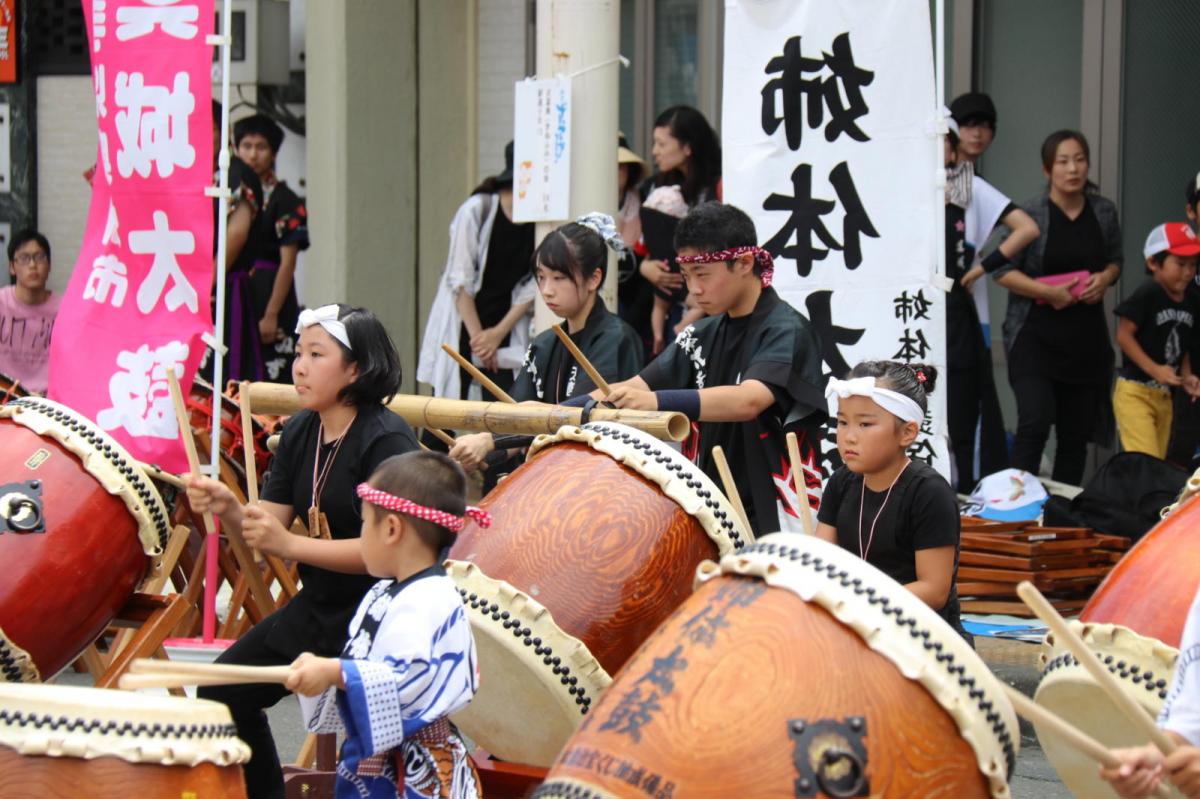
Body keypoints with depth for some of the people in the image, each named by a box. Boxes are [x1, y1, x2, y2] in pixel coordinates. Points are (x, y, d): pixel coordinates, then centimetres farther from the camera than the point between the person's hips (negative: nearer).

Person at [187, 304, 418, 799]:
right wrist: (227, 509, -18)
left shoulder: (387, 440, -19)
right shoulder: (300, 432, 4)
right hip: (316, 604, 8)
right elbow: (268, 525, 4)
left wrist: (291, 545, -30)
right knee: (223, 694, 7)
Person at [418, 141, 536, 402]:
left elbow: (533, 287, -1)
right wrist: (478, 337, -9)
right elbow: (460, 280, -9)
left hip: (509, 326, 2)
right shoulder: (476, 210, -12)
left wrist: (498, 333, -7)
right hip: (462, 327, -2)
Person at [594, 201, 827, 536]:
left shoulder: (786, 331, -11)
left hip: (775, 520, -7)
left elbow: (748, 400, -28)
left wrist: (659, 402, -42)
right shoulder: (703, 335, 12)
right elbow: (638, 386, 8)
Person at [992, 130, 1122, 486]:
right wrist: (1048, 292, -17)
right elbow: (1003, 270, -7)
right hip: (1035, 333, -4)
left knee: (1076, 434, 8)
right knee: (1035, 421, -20)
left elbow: (1116, 260, 20)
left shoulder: (1104, 212, 6)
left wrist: (1105, 278, -2)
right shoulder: (1031, 214, -7)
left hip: (1086, 335, 5)